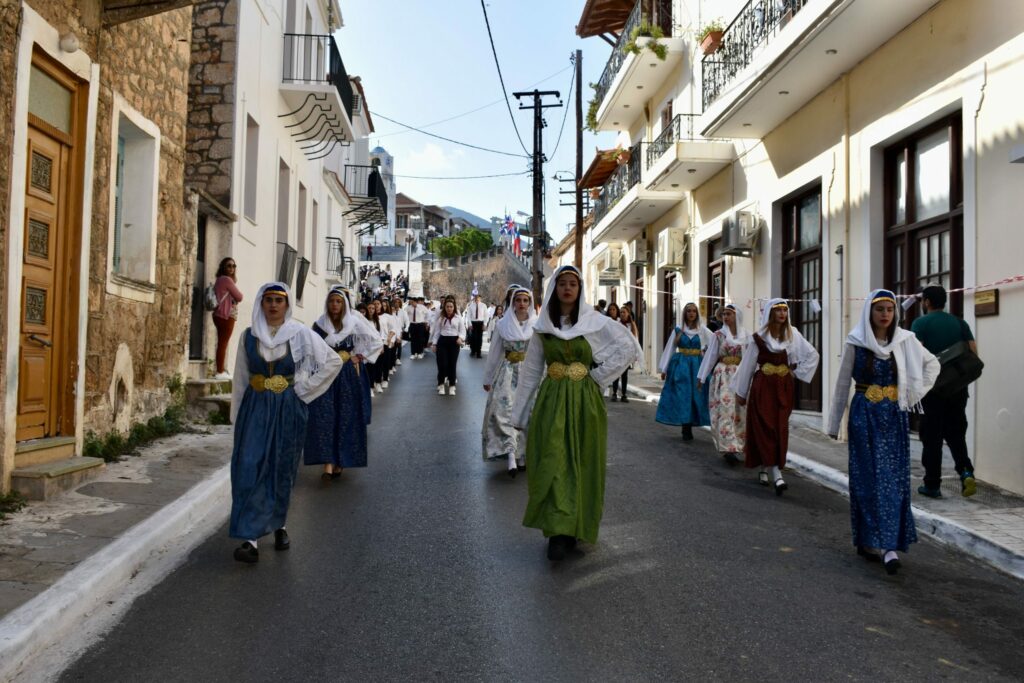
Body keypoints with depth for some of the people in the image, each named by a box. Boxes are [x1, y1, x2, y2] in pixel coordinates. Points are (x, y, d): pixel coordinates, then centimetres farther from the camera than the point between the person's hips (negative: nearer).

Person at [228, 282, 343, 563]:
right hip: (255, 409, 1)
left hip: (288, 409, -1)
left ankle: (278, 525, 30)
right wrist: (237, 417, 8)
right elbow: (240, 379, 8)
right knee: (250, 469, -7)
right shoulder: (249, 336, 3)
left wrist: (304, 389, -4)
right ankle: (250, 538, -6)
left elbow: (333, 362, -1)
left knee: (281, 470, 9)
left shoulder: (301, 334, -4)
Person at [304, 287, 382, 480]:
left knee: (346, 417, 3)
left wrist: (360, 356, -1)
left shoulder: (355, 322, -2)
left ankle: (340, 461, 16)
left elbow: (376, 341, 4)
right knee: (324, 417, -8)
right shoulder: (320, 324, 3)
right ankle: (327, 463, -10)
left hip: (348, 376, -1)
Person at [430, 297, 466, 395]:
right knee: (442, 363, -4)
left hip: (454, 341, 0)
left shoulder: (458, 317, 3)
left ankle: (452, 386, 14)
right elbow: (436, 331, 8)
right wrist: (434, 343, 4)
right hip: (442, 341, 0)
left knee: (452, 364, 3)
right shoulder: (440, 317, 6)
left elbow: (462, 330, 2)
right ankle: (441, 385, 11)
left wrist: (461, 338, -18)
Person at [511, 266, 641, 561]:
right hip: (551, 400, 1)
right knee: (552, 462, -4)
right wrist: (520, 413, 7)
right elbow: (531, 370, 7)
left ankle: (575, 528, 17)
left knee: (582, 463, 4)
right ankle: (559, 530, 1)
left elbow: (630, 348, -2)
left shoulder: (596, 322, -2)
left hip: (584, 400, -1)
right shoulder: (543, 326, 5)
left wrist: (600, 375, -6)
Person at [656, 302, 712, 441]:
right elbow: (670, 349, 6)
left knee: (695, 395, 0)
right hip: (680, 365, 0)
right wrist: (664, 369, 5)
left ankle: (687, 429, 9)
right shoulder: (678, 330, 4)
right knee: (682, 395, -4)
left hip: (696, 365, 1)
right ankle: (686, 430, 2)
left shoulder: (702, 330, 4)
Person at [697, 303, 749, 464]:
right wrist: (701, 377, 4)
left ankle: (735, 446, 16)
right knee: (725, 409, -10)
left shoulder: (746, 335, 6)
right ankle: (728, 448, -12)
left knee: (740, 411, 5)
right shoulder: (718, 335, 2)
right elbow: (710, 356, 4)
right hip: (723, 375, -2)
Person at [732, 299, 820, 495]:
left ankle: (764, 469, 18)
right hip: (763, 386, -3)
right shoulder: (759, 337, -4)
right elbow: (747, 365, 1)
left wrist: (797, 372, 4)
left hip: (784, 387, 3)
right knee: (766, 429, -9)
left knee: (780, 429, 3)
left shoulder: (793, 335, 4)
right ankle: (777, 475, -13)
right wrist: (741, 392, 3)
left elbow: (813, 355, 14)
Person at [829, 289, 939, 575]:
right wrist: (834, 423, 3)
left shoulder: (905, 340, 2)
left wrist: (917, 393, 5)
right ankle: (867, 540, 8)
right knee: (869, 478, 0)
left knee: (894, 478, 0)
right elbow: (842, 383, 1)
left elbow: (932, 364, 17)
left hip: (895, 416, 2)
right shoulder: (855, 343, -3)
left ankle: (889, 545, 4)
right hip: (864, 415, -2)